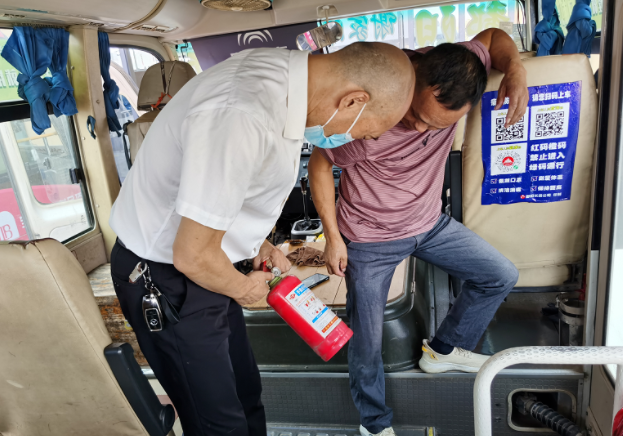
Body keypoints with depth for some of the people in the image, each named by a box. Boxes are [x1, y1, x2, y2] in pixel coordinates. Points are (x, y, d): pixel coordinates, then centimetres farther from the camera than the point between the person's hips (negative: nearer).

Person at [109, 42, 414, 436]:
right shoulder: (242, 119, -36)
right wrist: (244, 288, -7)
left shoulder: (283, 71, -4)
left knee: (246, 393, 20)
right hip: (165, 282, -8)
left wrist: (259, 244, 7)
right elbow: (192, 255, -28)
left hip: (201, 265, 8)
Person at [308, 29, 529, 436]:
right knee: (367, 340, 3)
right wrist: (333, 237, -12)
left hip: (429, 222, 6)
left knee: (501, 276, 11)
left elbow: (493, 37, 3)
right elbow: (319, 163, -16)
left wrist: (516, 70, -20)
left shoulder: (454, 71, -18)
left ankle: (444, 350, 30)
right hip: (370, 240, -5)